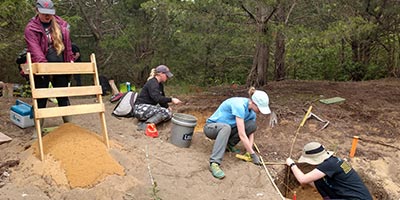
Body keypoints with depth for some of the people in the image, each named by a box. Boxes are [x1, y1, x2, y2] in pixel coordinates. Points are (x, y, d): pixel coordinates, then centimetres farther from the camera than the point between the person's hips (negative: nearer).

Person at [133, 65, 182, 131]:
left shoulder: (160, 84, 13)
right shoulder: (152, 83, -16)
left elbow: (162, 98, 17)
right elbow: (157, 98, -30)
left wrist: (167, 107, 2)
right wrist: (171, 99, -32)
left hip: (149, 108, 10)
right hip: (140, 109, -10)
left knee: (169, 114, -1)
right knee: (164, 112, -25)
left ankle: (145, 120, -6)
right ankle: (144, 125, -26)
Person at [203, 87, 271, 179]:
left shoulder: (251, 111, -6)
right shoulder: (239, 106, -31)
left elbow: (250, 132, -4)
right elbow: (242, 135, -32)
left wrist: (249, 151, -19)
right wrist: (253, 154, -26)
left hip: (227, 128, 7)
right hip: (211, 127, -7)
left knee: (252, 125, -12)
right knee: (226, 127, -42)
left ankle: (229, 145, 1)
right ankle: (214, 163, -42)